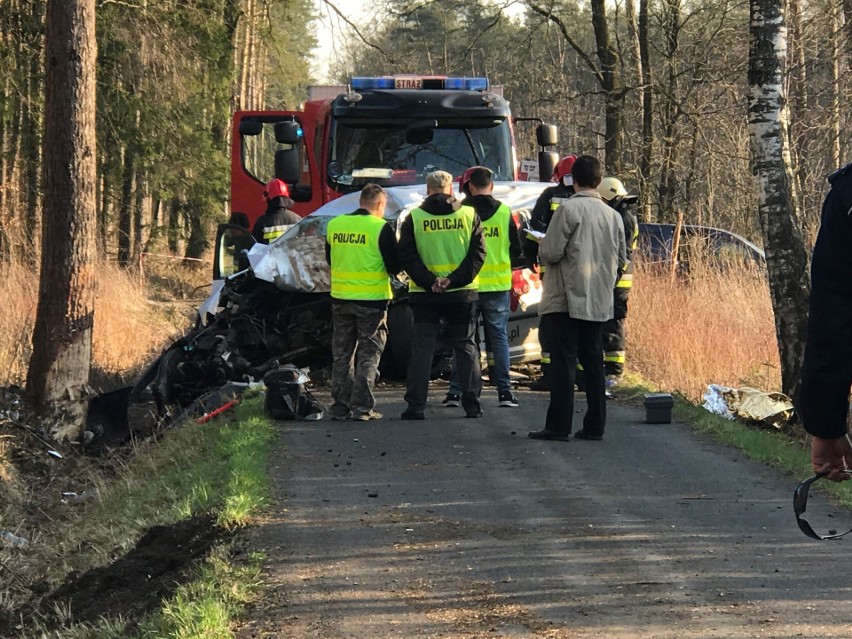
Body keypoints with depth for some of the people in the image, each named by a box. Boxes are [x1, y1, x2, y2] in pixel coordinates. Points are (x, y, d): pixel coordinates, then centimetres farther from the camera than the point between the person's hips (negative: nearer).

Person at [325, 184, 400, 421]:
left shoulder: (334, 225, 4)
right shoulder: (380, 228, -11)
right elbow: (394, 267, -9)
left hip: (340, 299, 4)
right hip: (371, 300, -4)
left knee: (341, 355, 12)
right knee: (368, 356, 3)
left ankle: (340, 406, 12)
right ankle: (362, 407, -2)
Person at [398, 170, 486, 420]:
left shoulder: (414, 218, -1)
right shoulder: (469, 215, 1)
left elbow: (406, 256, -7)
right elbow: (477, 254, -5)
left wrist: (429, 281, -10)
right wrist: (454, 279, -10)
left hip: (424, 295, -1)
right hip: (462, 293, 1)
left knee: (421, 347, 4)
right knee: (465, 347, 9)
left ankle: (416, 405, 0)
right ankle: (471, 403, 6)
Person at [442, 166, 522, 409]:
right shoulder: (504, 212, -2)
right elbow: (516, 250, 5)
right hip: (498, 286, 1)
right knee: (499, 337, 8)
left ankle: (456, 391, 5)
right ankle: (504, 390, 4)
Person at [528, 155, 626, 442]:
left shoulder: (568, 209, -11)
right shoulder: (613, 216, 7)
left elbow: (550, 253, -14)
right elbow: (621, 260, 14)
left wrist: (542, 253, 7)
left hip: (567, 300, -5)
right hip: (599, 302, 5)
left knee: (563, 362, -4)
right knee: (593, 362, 11)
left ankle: (558, 426, -6)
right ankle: (595, 426, 11)